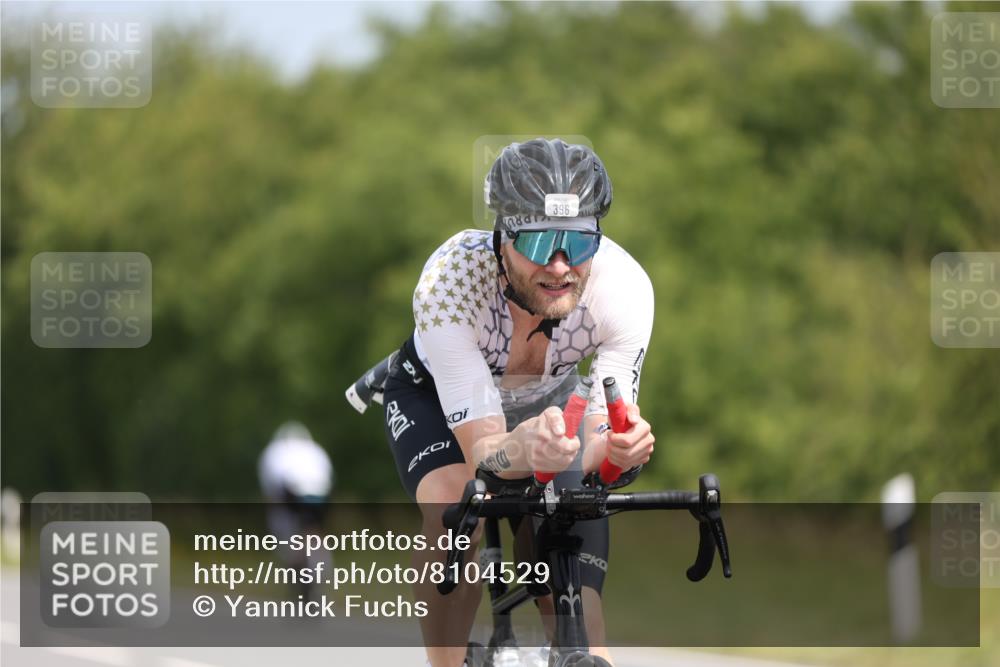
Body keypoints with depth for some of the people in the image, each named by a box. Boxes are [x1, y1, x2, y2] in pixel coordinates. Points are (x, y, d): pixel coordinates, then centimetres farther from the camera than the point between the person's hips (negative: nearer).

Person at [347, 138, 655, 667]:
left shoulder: (624, 286, -35)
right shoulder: (449, 281, -41)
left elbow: (598, 449, -34)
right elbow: (481, 449, -42)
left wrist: (621, 448, -58)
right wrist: (523, 449, -66)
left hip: (549, 399, 2)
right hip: (434, 393, -2)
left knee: (576, 620, -12)